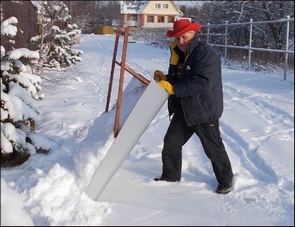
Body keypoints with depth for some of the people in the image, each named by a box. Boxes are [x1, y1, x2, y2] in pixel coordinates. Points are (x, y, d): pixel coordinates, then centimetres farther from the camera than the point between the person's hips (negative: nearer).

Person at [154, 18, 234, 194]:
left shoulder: (206, 55, -20)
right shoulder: (178, 54, 10)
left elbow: (203, 83, -30)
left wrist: (173, 89, -27)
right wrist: (165, 79, -4)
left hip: (204, 112, -8)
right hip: (183, 110, 8)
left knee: (214, 149, 5)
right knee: (171, 143, 13)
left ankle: (226, 180, 25)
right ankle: (171, 176, 32)